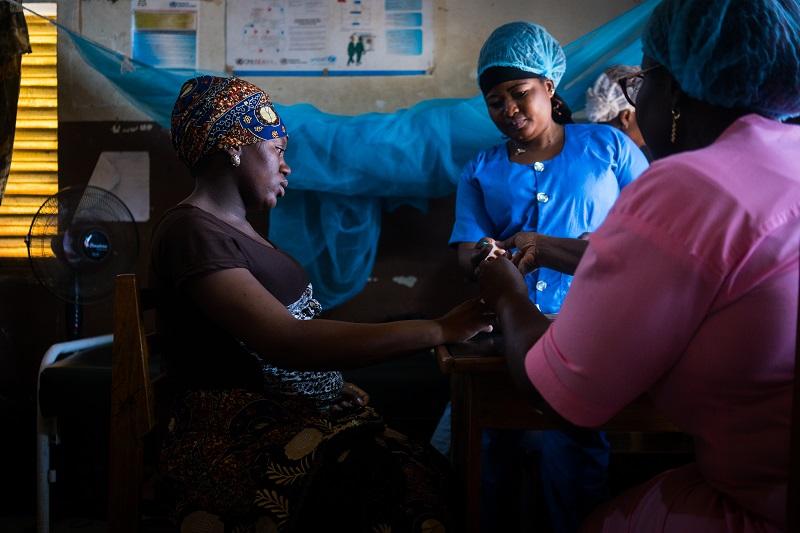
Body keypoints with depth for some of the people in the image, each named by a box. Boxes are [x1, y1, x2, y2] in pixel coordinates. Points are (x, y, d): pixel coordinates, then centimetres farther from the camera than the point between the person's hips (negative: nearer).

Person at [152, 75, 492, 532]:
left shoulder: (234, 225, 19)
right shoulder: (192, 232, -11)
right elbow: (286, 342, -24)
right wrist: (439, 330, -23)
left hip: (295, 416, 8)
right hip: (240, 438, -8)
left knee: (431, 475, -14)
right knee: (406, 491, -29)